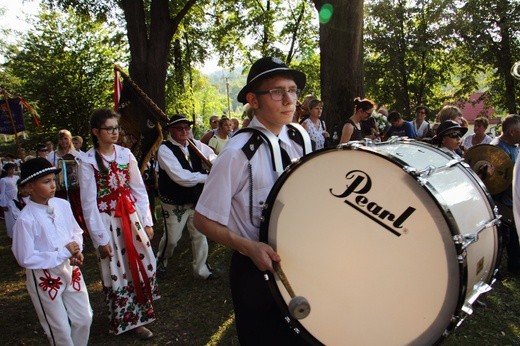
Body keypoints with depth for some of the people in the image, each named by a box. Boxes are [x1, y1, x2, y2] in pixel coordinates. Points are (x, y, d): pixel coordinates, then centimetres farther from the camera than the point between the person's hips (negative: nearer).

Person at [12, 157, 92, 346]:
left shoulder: (63, 205, -6)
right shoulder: (25, 219, -22)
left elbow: (76, 232, 8)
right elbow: (26, 258, -20)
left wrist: (76, 253, -11)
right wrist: (63, 253, -21)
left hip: (70, 270, 5)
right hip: (44, 278, -5)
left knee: (84, 319, 15)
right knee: (60, 329, 12)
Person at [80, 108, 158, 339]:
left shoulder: (125, 154, 0)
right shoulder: (88, 161, -10)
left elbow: (139, 190, 3)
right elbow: (89, 203, -9)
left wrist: (147, 221, 2)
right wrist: (100, 237, -9)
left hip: (132, 216, 4)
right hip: (108, 221, -4)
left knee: (143, 265, 12)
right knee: (117, 272, 7)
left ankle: (140, 312, 34)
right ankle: (129, 319, 26)